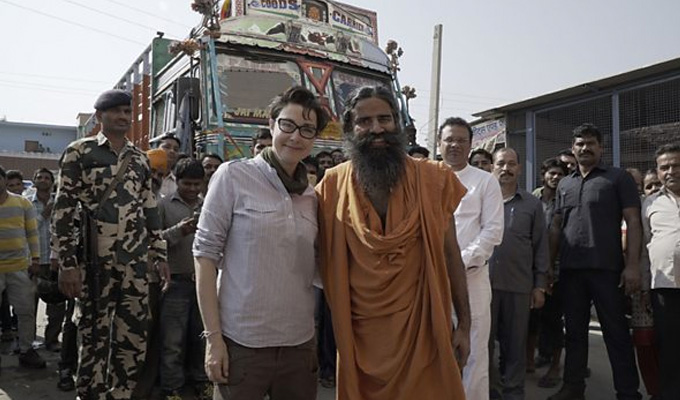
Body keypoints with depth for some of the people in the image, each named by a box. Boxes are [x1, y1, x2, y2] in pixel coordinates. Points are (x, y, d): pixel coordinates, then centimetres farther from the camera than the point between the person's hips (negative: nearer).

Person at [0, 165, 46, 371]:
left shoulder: (22, 203, 4)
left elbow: (32, 233, 6)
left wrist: (35, 259, 1)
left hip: (20, 267, 1)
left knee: (27, 310, 5)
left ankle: (26, 350, 18)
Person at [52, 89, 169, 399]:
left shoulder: (140, 159, 13)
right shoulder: (80, 151, 0)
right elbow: (63, 210, -4)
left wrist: (160, 255, 11)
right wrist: (67, 264, -10)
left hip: (135, 263, 4)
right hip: (94, 262, -3)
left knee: (133, 339, 7)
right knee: (94, 338, 6)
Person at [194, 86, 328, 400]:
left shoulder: (312, 197, 6)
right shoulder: (234, 176, -6)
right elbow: (205, 253, -8)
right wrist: (213, 336, -10)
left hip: (300, 343, 4)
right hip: (242, 342, -4)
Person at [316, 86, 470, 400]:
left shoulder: (433, 180, -4)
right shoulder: (332, 186, -3)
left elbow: (450, 255, 1)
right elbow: (322, 257, 7)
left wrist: (464, 323, 1)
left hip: (423, 326, 0)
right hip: (359, 331, 1)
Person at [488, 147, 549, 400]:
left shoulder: (532, 204, 8)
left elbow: (541, 247, 8)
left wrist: (540, 285, 3)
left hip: (519, 284, 1)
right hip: (483, 281, 0)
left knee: (516, 342, 9)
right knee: (483, 339, 7)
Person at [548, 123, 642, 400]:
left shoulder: (618, 178, 3)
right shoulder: (564, 184, 15)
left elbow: (633, 222, -3)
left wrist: (632, 264, -12)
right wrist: (549, 264, 9)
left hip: (607, 268, -4)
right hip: (570, 269, 4)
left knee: (616, 332, 2)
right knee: (574, 331, 11)